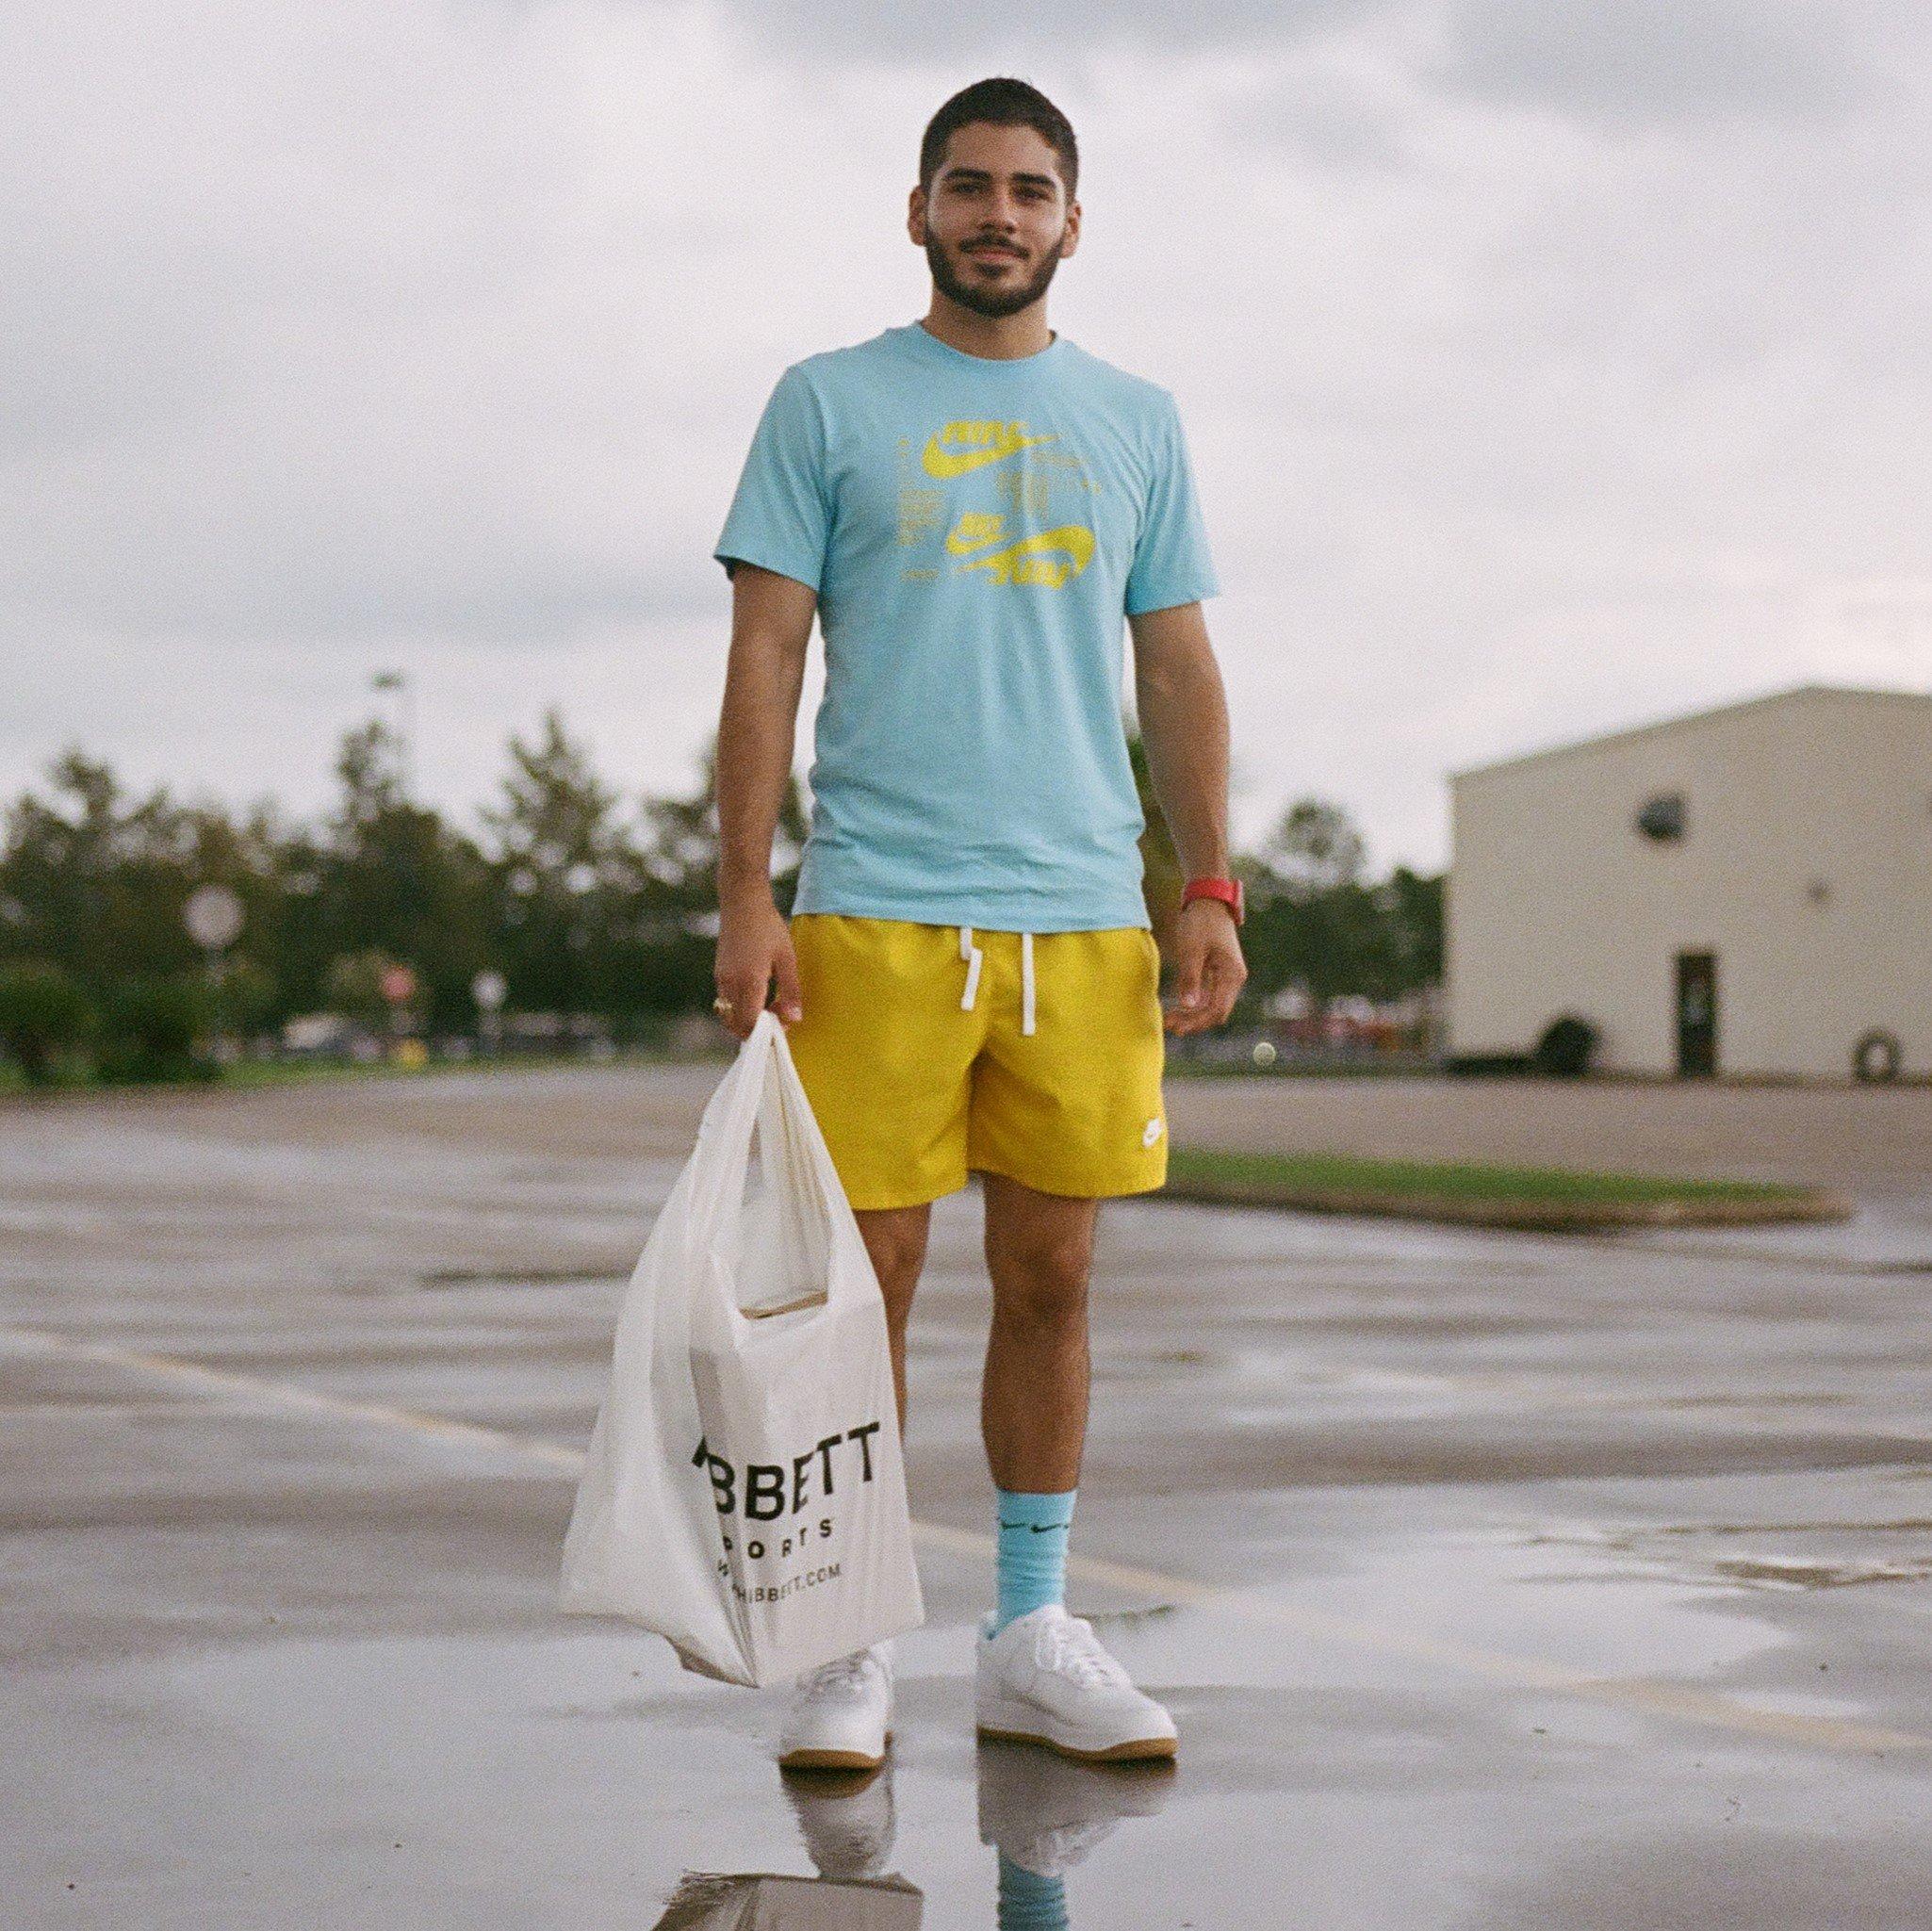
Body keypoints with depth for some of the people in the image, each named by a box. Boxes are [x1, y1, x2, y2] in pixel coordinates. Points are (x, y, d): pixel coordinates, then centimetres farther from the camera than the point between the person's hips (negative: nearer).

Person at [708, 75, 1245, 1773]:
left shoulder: (1137, 421, 15)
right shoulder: (828, 404, 6)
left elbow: (1179, 671, 15)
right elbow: (765, 660, 2)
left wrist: (1210, 889, 6)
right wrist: (745, 898, -7)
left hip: (1084, 915, 3)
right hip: (875, 914, -3)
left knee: (1051, 1280, 6)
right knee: (866, 1280, -2)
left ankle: (1035, 1637, 16)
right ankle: (852, 1648, 8)